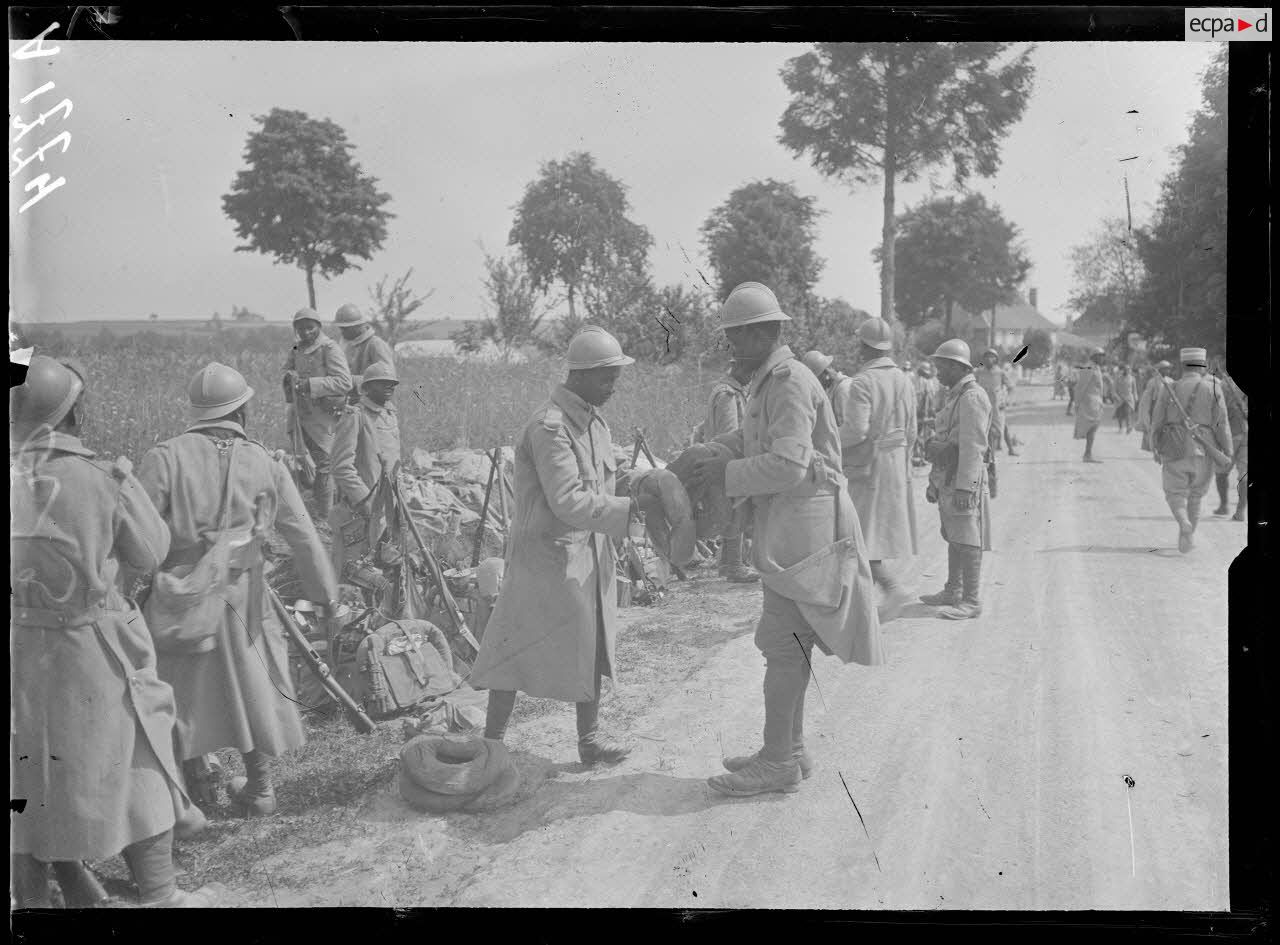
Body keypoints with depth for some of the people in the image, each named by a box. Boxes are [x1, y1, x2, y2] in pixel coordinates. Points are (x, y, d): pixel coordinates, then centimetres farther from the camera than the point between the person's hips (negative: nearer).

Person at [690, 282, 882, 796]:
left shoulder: (790, 381, -17)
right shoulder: (770, 380, 16)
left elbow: (789, 463, -25)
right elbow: (749, 438, 19)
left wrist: (728, 474, -15)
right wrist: (702, 457, 3)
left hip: (802, 519, -10)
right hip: (786, 522, 10)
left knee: (782, 643, -6)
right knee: (788, 643, 15)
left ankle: (778, 762, 1)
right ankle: (790, 749, 25)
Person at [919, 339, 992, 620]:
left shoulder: (972, 398, -14)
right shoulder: (955, 397, 18)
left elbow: (973, 447, -21)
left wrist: (964, 487, -24)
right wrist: (934, 482, 22)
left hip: (965, 480, -10)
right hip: (947, 478, 10)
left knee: (967, 540, -7)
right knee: (953, 537, 16)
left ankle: (972, 601, -5)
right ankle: (953, 592, 24)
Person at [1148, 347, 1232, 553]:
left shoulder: (1168, 389, -2)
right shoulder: (1213, 388, -4)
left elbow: (1157, 423, 0)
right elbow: (1222, 424, -7)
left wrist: (1156, 449, 13)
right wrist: (1227, 452, -1)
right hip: (1203, 453, 1)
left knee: (1176, 494, 7)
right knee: (1195, 494, 19)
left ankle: (1184, 524, -21)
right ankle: (1190, 536, 26)